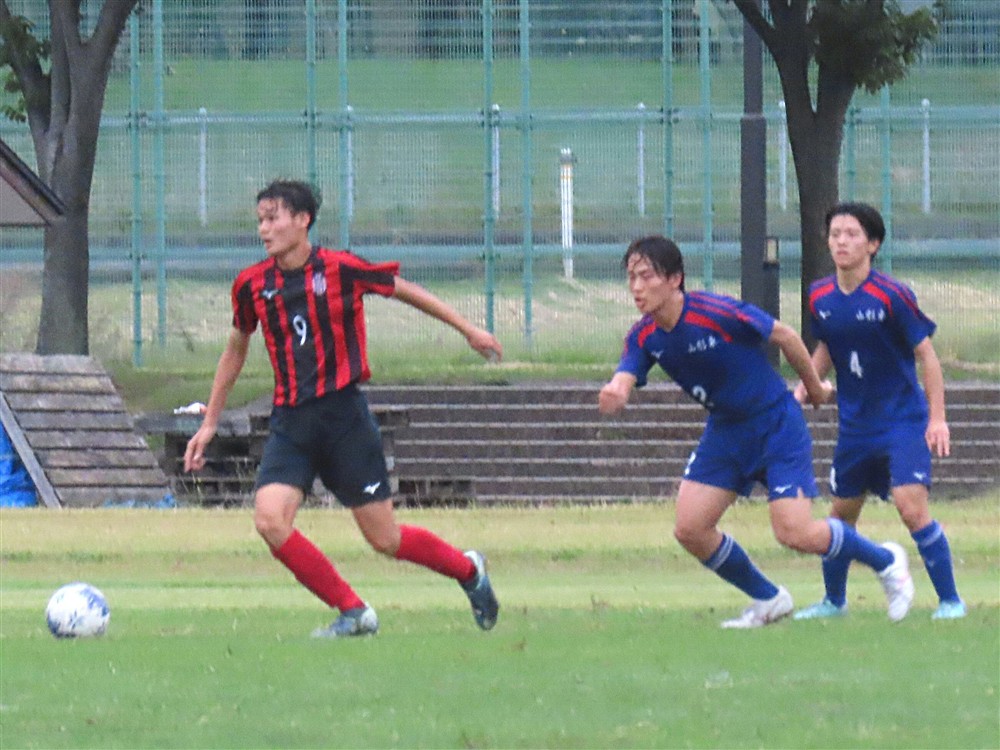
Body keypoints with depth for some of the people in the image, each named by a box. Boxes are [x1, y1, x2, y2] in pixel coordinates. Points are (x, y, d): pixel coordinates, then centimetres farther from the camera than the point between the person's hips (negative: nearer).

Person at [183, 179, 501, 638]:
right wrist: (209, 423, 20)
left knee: (383, 538, 0)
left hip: (344, 415, -4)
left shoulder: (340, 269, -9)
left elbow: (405, 291, 7)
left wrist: (468, 330, 16)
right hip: (291, 423, 4)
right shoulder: (251, 285, 2)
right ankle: (353, 612, -5)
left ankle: (468, 570, 30)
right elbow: (235, 350, 18)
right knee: (269, 520, -19)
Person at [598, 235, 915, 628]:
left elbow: (785, 336, -12)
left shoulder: (717, 313, -25)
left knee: (795, 533, -14)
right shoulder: (645, 337, -6)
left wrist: (814, 386, 2)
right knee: (689, 529, -4)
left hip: (777, 425, -6)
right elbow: (624, 378, -19)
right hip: (725, 431, 6)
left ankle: (885, 561, 13)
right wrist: (613, 392, -45)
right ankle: (768, 600, 17)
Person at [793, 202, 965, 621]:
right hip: (855, 425, 6)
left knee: (912, 507, -19)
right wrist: (802, 390, 4)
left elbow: (925, 354, -10)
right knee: (842, 514, 13)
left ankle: (950, 600, -9)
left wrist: (937, 418, -13)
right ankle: (834, 601, 33)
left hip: (904, 421, -6)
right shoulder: (820, 298, 0)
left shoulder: (891, 296, -16)